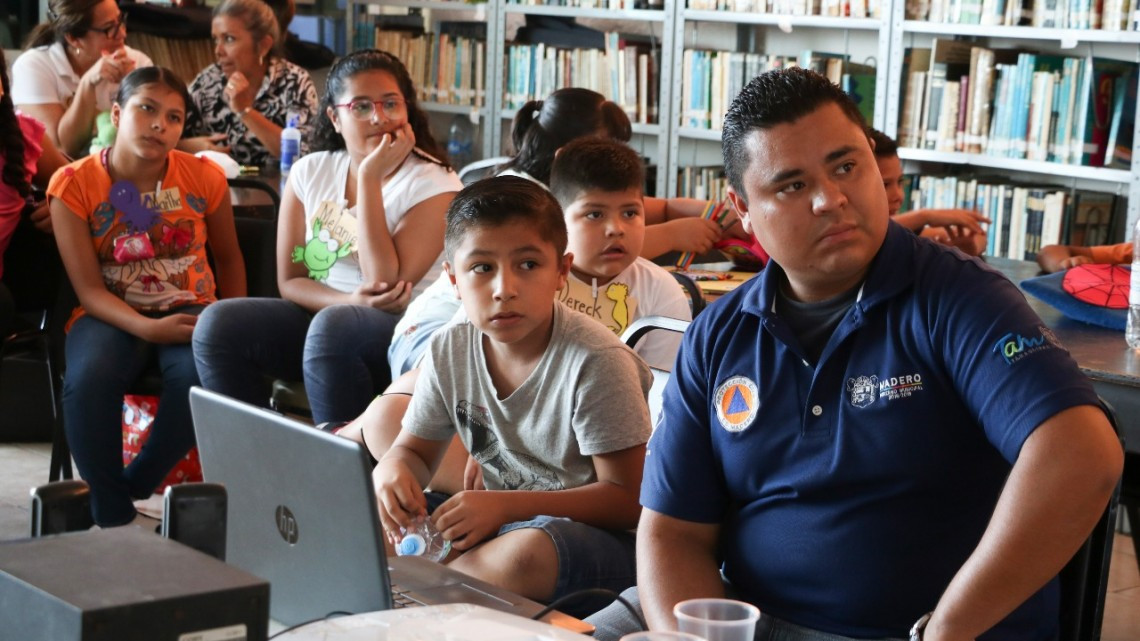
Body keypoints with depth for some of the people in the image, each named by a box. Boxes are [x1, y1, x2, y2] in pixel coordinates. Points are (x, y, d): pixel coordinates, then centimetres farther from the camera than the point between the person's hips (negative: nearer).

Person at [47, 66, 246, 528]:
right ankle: (111, 514, -17)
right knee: (89, 378, -36)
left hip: (190, 311, 1)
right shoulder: (74, 184, -6)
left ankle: (134, 486, -11)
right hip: (113, 314, -1)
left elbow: (228, 258, 15)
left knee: (200, 374, -35)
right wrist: (147, 329, -26)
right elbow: (89, 288, -10)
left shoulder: (204, 177, 0)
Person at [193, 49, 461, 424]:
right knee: (219, 323, -18)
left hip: (403, 333, -5)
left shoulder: (434, 185, -9)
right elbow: (289, 280, 3)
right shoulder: (311, 173, 5)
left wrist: (370, 178, -19)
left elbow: (385, 283, -19)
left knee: (332, 327, -36)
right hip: (318, 314, 5)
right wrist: (349, 300, -18)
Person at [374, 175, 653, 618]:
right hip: (502, 522, 6)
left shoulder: (596, 362, -21)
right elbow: (414, 450, 13)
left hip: (597, 531, -5)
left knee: (526, 553, -38)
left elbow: (627, 498, -18)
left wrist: (506, 505, -28)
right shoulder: (450, 352, -2)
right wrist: (393, 473, -15)